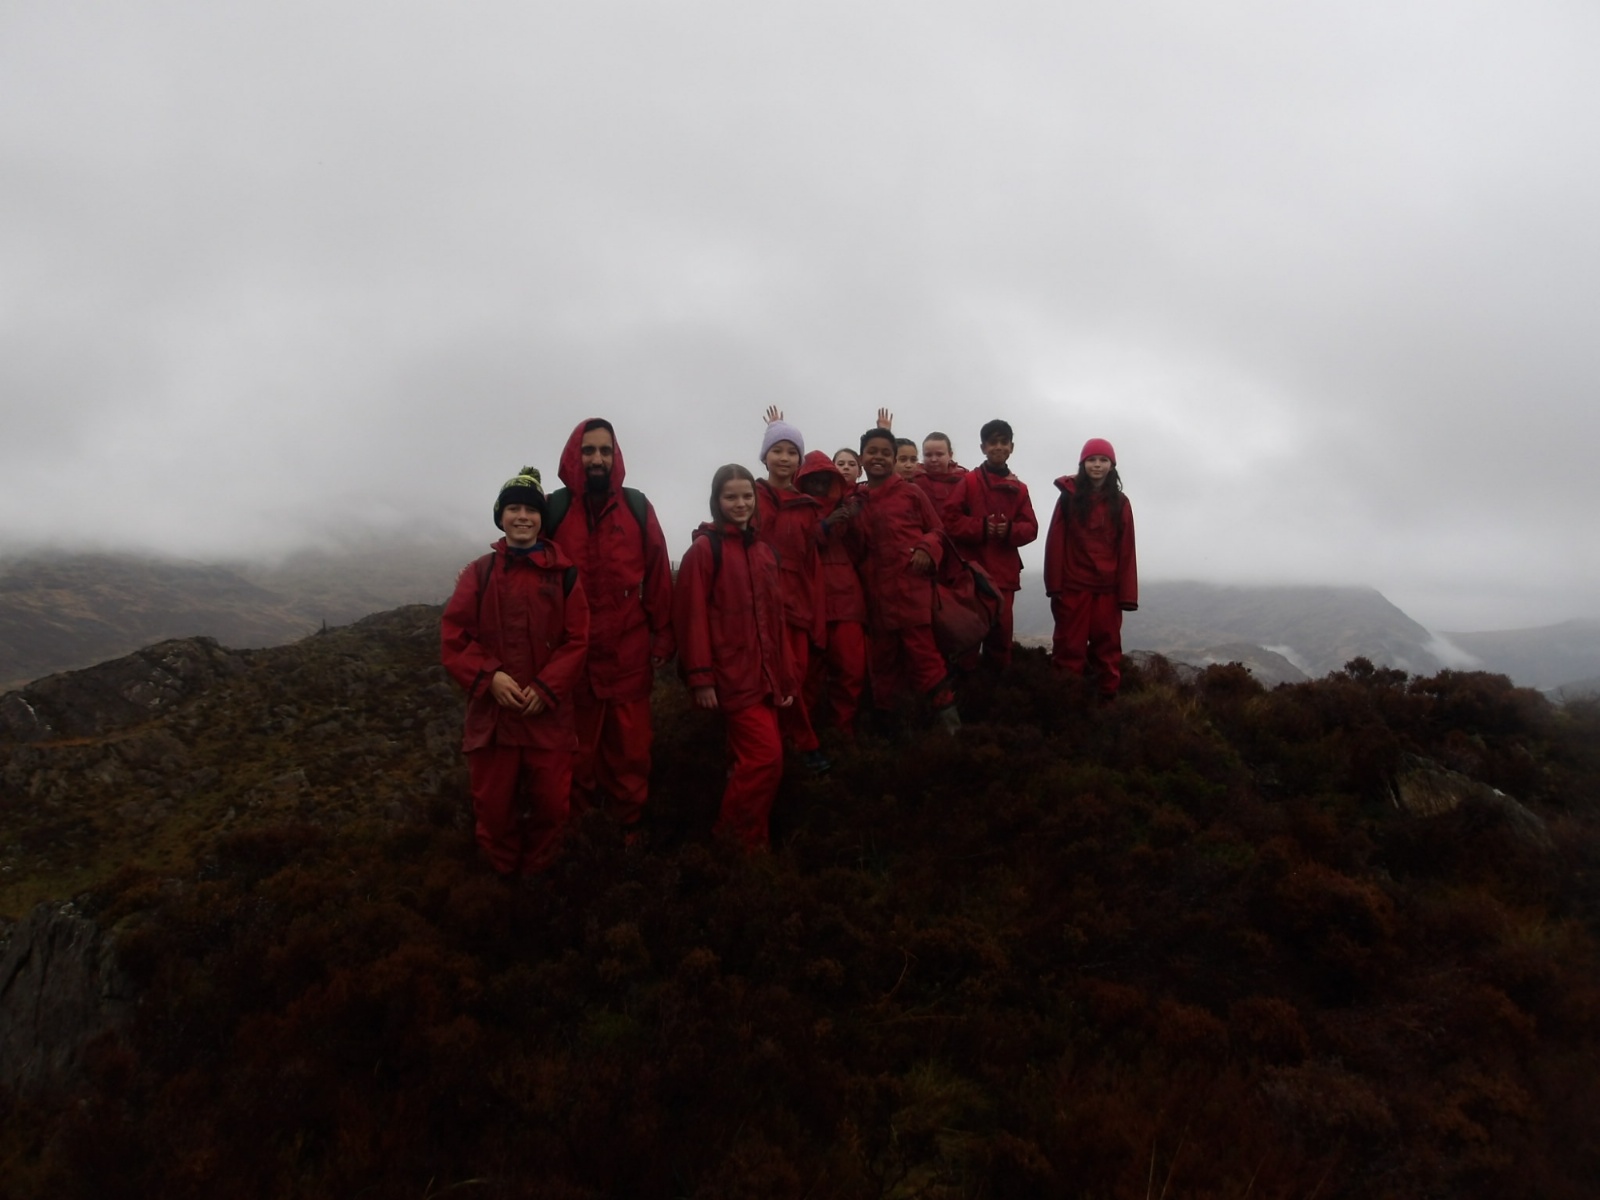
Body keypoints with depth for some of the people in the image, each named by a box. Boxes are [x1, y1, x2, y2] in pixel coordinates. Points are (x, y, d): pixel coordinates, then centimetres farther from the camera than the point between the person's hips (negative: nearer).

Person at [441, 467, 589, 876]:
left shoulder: (563, 574, 1)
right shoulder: (477, 573, 3)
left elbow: (577, 639, -2)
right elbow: (454, 638, -1)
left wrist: (546, 688, -13)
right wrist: (489, 677, -15)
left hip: (548, 713, 0)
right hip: (490, 711, 1)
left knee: (551, 805, 7)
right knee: (494, 807, 9)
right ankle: (502, 880, 31)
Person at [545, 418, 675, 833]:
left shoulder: (637, 508, 1)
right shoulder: (553, 510, -2)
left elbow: (657, 578, 3)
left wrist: (662, 638, 3)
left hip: (629, 656, 0)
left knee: (630, 749, 9)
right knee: (578, 753, 13)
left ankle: (628, 830, 26)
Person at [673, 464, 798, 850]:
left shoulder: (763, 551, 14)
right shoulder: (704, 549, -7)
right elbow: (692, 616, -12)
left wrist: (786, 676, 13)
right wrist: (700, 677, -16)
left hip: (765, 676, 7)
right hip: (732, 675, -7)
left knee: (749, 760, 12)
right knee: (766, 757, -12)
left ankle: (738, 838, 25)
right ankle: (739, 841, 3)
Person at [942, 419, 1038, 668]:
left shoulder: (1019, 488, 11)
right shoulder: (969, 481, 0)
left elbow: (1031, 528, 9)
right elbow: (949, 519, -6)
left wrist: (1011, 530, -11)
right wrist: (980, 528, -15)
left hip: (1004, 571, 3)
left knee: (1001, 627, 4)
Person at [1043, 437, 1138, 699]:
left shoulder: (1120, 503, 7)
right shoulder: (1069, 496, 1)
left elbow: (1126, 550, 3)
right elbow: (1056, 542, -2)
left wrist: (1127, 593, -2)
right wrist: (1054, 583, -9)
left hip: (1108, 587, 2)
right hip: (1073, 585, -2)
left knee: (1107, 646, 6)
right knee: (1070, 647, 3)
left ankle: (1108, 699, 14)